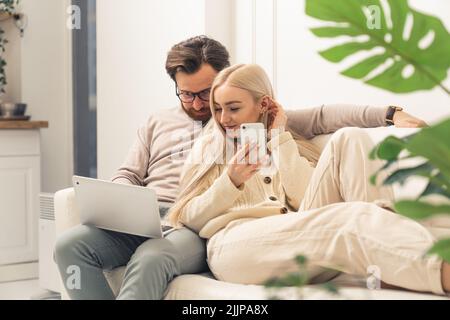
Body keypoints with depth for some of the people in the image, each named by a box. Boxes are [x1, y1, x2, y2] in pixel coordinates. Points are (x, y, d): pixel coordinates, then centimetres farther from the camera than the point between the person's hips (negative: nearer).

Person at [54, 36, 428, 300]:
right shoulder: (158, 122, 26)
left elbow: (319, 117, 9)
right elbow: (127, 176, 23)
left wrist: (389, 114, -2)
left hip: (197, 226, -4)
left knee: (149, 260, -38)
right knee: (71, 243, -24)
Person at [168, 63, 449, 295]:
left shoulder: (288, 144, 26)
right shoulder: (207, 147, 24)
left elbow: (307, 197, 3)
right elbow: (187, 218, 10)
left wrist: (279, 138, 8)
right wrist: (230, 182, -5)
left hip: (301, 237, 3)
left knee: (349, 139, -15)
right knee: (352, 219, -33)